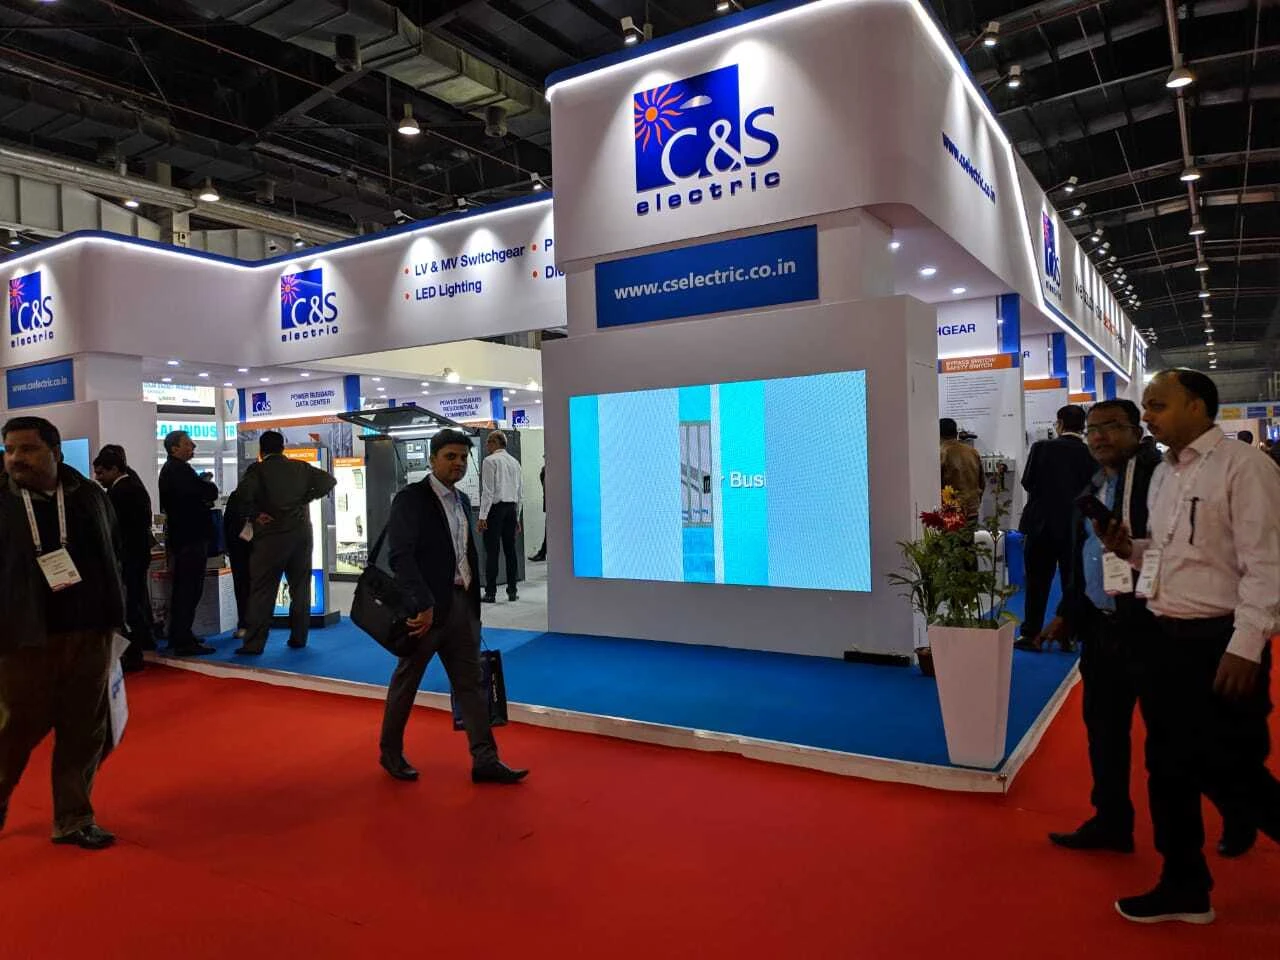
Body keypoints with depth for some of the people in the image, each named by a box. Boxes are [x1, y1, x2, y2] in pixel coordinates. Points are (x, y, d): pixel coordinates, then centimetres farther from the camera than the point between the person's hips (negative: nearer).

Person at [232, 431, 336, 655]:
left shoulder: (258, 469, -4)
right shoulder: (301, 467, 7)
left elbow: (243, 493, -21)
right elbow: (329, 480, 4)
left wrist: (255, 515, -8)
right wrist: (306, 498, 6)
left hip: (271, 536, -4)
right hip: (301, 534, 4)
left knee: (262, 591, 0)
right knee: (300, 588, 12)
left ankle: (254, 643, -1)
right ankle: (298, 638, 16)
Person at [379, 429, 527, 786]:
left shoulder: (462, 500, 13)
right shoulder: (410, 499, -11)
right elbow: (401, 556, -21)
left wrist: (473, 602, 12)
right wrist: (423, 604, -27)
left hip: (462, 603, 7)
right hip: (427, 606, -7)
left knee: (471, 682, 7)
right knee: (406, 682, 10)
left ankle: (485, 760, 11)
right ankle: (391, 752, 28)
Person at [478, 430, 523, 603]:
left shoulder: (489, 461, -6)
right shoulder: (515, 462, 13)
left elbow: (488, 491, -12)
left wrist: (482, 516, -11)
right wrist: (517, 518, 20)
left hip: (495, 508, -6)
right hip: (511, 507, 6)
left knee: (492, 550, -4)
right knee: (510, 549, 8)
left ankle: (491, 593, -3)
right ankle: (512, 591, 11)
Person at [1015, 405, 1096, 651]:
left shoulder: (1041, 448, -8)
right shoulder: (1091, 454, -6)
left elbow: (1027, 483, -4)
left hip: (1042, 524, -1)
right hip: (1076, 528, 1)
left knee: (1037, 582, 7)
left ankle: (1032, 634, 9)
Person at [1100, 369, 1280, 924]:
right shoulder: (1162, 474, 13)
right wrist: (1130, 549, 1)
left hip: (1219, 641, -8)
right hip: (1164, 638, 8)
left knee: (1230, 775, -1)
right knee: (1168, 768, 15)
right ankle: (1185, 887, 29)